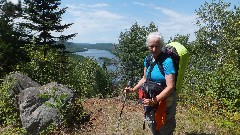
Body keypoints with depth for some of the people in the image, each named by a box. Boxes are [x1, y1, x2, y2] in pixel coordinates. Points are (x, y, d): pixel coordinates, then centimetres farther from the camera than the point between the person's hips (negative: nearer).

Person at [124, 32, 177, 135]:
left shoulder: (167, 61, -21)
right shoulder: (148, 59, -1)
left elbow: (170, 87, -23)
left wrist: (155, 100, -30)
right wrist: (133, 89, 0)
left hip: (165, 100, -6)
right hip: (150, 99, 6)